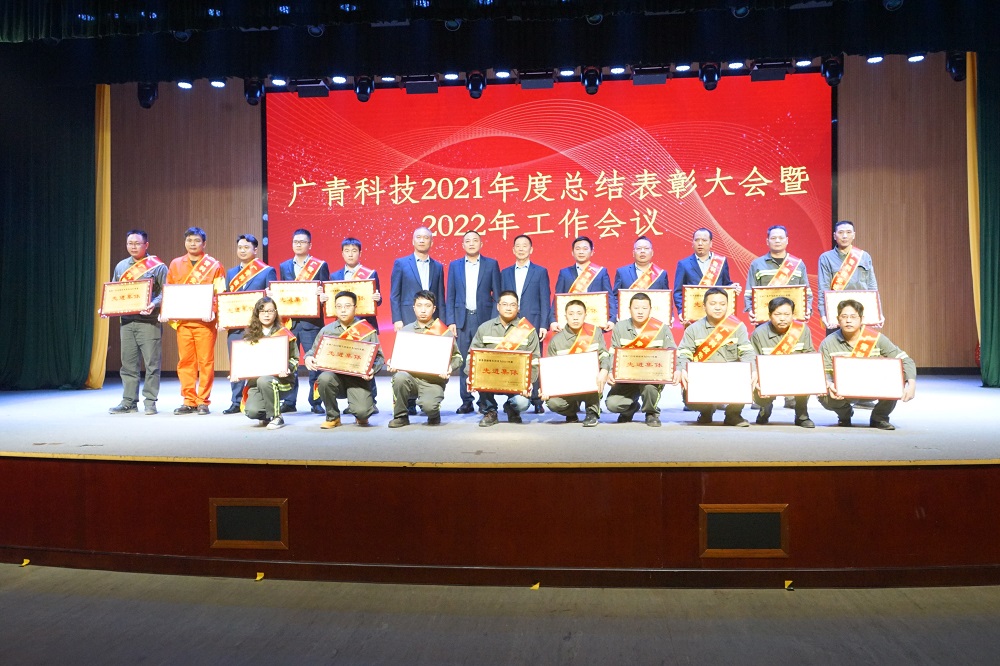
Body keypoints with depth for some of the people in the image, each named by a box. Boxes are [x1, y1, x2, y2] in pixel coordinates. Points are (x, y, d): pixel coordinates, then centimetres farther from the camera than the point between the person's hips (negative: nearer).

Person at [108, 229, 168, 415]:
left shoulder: (157, 267, 0)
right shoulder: (121, 266, 16)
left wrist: (154, 305, -22)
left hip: (149, 321, -5)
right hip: (126, 321, 5)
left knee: (152, 363, -3)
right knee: (128, 364, 8)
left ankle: (150, 401, 5)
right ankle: (129, 402, 14)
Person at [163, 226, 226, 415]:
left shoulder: (214, 265, 3)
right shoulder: (176, 264, 13)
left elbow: (220, 293, -2)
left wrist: (213, 311, -18)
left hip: (205, 321, -3)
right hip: (182, 320, 3)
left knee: (206, 362, -2)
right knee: (185, 361, 4)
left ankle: (203, 401, 6)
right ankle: (189, 401, 11)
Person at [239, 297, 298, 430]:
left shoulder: (284, 334, 2)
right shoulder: (250, 335, 11)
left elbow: (295, 359, 2)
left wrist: (287, 369, -18)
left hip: (279, 378, -3)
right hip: (255, 378, 3)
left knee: (264, 381, -39)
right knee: (251, 411, -24)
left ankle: (277, 417, -16)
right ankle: (266, 416, 17)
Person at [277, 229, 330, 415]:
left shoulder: (320, 266, 4)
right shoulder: (284, 266, 15)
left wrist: (321, 294, -19)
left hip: (311, 321, -3)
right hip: (289, 320, 3)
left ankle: (316, 402, 6)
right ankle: (289, 402, 13)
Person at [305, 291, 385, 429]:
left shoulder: (367, 330, 3)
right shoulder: (326, 330, 10)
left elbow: (379, 357, 0)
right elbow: (313, 351, 16)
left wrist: (373, 369, -20)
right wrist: (308, 358, -7)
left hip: (358, 378, -2)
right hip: (335, 375, 2)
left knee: (362, 411, -26)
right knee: (324, 378, -34)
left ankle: (361, 416, 19)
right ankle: (333, 417, -5)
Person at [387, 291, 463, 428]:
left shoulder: (444, 331, 6)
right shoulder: (405, 330, 14)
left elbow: (457, 357, 5)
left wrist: (448, 368, -16)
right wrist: (392, 365, -6)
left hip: (433, 380, -3)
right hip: (410, 376, 3)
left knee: (428, 406, -31)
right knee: (399, 377, -33)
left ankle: (434, 414, 11)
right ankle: (400, 416, -7)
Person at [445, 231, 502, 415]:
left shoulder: (491, 264, 6)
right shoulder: (454, 265, 11)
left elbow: (497, 295, 4)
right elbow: (450, 296, 10)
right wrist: (451, 321, 0)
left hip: (484, 318, -2)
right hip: (462, 320, 2)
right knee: (464, 362, 3)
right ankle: (466, 401, 9)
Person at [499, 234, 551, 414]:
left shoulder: (541, 271, 7)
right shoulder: (505, 273, 14)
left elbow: (545, 300, 2)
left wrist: (543, 325, -6)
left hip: (533, 323, -2)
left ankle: (536, 401, 1)